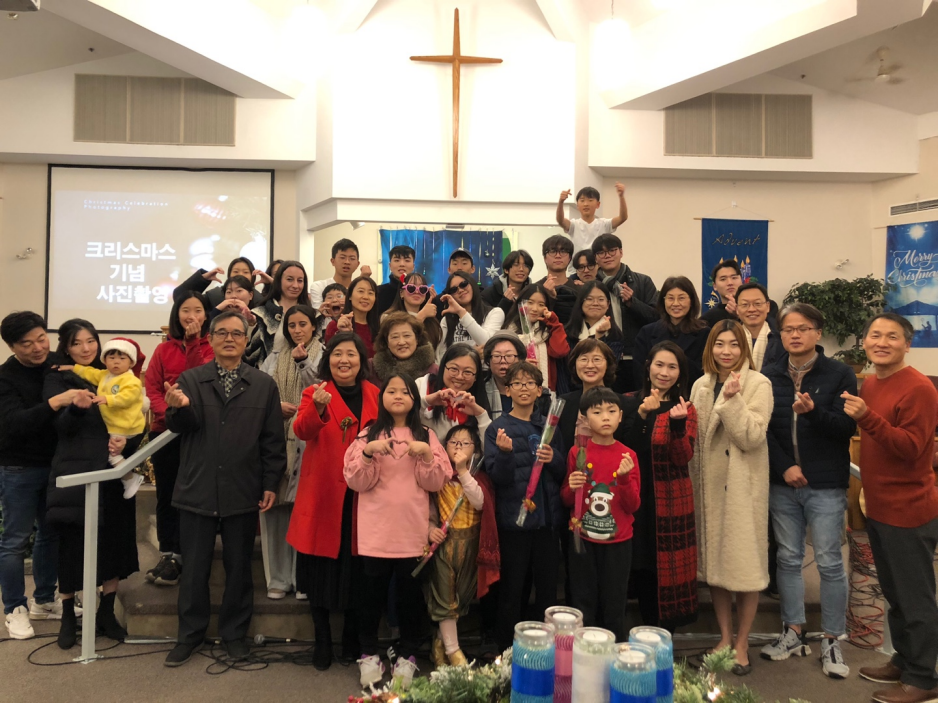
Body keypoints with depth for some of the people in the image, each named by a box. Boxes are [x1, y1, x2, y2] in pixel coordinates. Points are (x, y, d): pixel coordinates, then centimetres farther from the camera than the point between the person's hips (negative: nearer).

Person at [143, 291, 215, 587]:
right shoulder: (164, 349, 10)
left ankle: (188, 558, 8)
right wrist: (168, 411, -12)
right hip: (165, 430, 3)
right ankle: (169, 556, 16)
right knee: (166, 494, 7)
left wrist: (192, 341, -15)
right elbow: (151, 387, 3)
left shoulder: (211, 347, 3)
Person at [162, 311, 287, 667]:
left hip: (243, 492, 0)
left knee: (239, 567, 11)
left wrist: (271, 483, -1)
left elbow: (273, 439, 3)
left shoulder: (264, 384, 5)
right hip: (198, 489, 0)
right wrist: (179, 408, -29)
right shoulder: (190, 379, 5)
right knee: (194, 568, 10)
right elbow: (181, 426, -7)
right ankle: (190, 634, 27)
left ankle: (234, 633, 27)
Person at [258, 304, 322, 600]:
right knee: (274, 505, 0)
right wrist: (276, 405, -8)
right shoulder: (274, 359, 18)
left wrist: (303, 362, -12)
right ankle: (278, 578, 9)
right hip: (275, 437, 3)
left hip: (308, 439, -3)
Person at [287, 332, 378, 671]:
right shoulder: (315, 393, -2)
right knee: (321, 573, 6)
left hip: (360, 498, 2)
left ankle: (352, 640, 29)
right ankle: (322, 642, 23)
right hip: (323, 496, -2)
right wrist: (318, 408, -40)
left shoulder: (374, 395, 6)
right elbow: (302, 430, -21)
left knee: (357, 572, 11)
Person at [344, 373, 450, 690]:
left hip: (412, 531, 1)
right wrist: (368, 453, -20)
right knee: (373, 594, 7)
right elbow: (356, 481, -5)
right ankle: (368, 654, 24)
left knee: (410, 595, 8)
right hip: (376, 532, 0)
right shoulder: (368, 435, 3)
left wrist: (427, 454, -16)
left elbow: (437, 482, -1)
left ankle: (407, 656, 23)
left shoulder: (426, 435, 5)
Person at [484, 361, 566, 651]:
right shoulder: (497, 428, -1)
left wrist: (554, 459, -10)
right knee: (512, 588, 5)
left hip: (547, 517, 3)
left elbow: (563, 473, 11)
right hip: (513, 518, -3)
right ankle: (507, 648, 20)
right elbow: (497, 476, -9)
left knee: (547, 588, 11)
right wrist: (505, 452, -28)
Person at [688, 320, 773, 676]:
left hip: (743, 485, -5)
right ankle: (724, 636, 27)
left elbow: (752, 437, -17)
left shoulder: (758, 384, -7)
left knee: (744, 562, 2)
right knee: (714, 559, 11)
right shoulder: (701, 385, 9)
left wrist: (731, 399, -24)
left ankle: (742, 643, 18)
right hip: (708, 484, 5)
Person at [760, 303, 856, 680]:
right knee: (788, 558, 11)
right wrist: (785, 467, -9)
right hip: (782, 483, 3)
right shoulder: (769, 376, 4)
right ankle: (793, 633, 24)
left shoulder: (840, 374, -3)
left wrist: (814, 412, -26)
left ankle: (832, 641, 16)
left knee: (829, 561, 2)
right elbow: (763, 429, 2)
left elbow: (847, 427, -8)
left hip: (826, 485, -3)